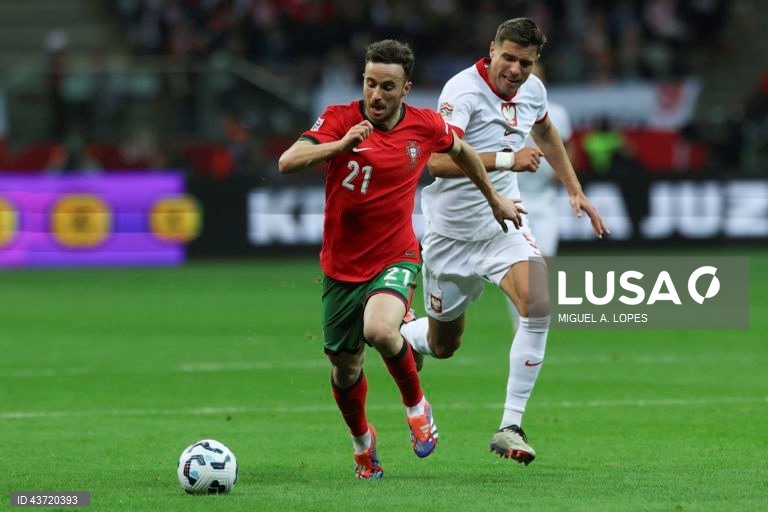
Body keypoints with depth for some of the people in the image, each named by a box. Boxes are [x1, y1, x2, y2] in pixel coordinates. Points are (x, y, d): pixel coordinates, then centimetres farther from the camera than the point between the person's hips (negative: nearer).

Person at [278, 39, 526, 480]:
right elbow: (287, 163, -24)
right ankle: (362, 440, 42)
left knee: (379, 330, -32)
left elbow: (461, 151, 17)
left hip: (395, 258, -1)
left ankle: (416, 404, -2)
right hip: (342, 266, 1)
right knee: (345, 367, 10)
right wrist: (340, 145, -39)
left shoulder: (426, 126, -6)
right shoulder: (340, 119, -11)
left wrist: (495, 199, 28)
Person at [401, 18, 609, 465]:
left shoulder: (532, 91, -2)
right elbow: (437, 160, -36)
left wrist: (575, 190, 22)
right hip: (452, 231, -4)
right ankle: (396, 333, 48)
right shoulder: (464, 90, -23)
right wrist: (506, 159, -41)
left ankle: (511, 427, -17)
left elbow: (546, 133, 23)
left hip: (504, 223, 4)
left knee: (538, 307, -23)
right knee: (442, 345, 9)